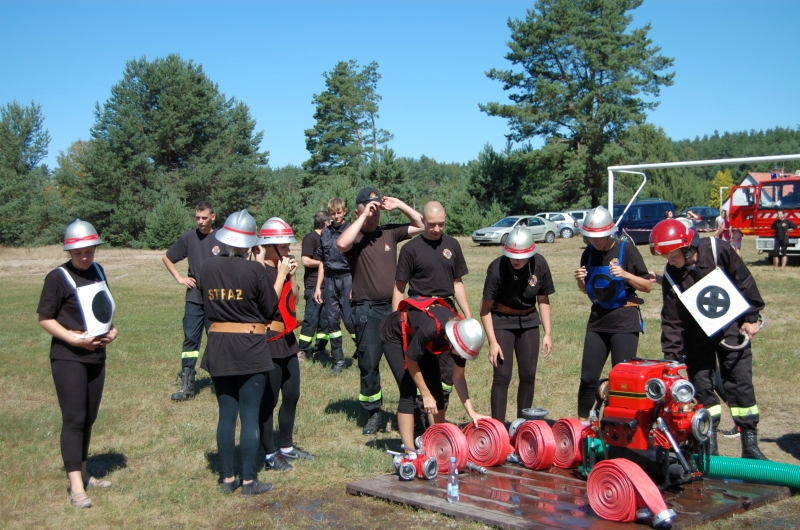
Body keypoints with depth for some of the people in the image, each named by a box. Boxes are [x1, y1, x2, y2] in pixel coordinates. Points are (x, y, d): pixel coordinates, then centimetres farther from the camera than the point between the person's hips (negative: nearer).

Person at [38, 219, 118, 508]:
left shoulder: (97, 270, 8)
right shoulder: (58, 277, -11)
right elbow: (45, 318, -10)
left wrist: (111, 329, 3)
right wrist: (74, 338, -21)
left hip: (97, 356, 7)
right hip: (68, 358, -6)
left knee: (89, 418, 14)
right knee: (74, 419, -8)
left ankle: (83, 473, 28)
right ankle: (76, 487, -6)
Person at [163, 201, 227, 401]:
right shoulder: (189, 238, 2)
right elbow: (167, 258, 15)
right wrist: (179, 278, 5)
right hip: (194, 299, 2)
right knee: (190, 339, 2)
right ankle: (187, 385, 5)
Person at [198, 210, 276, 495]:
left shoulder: (208, 268, -2)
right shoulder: (254, 270, -14)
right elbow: (269, 308, -3)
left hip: (218, 347, 4)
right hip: (250, 347, -4)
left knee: (226, 414, 12)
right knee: (250, 416, 3)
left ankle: (228, 478, 18)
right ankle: (249, 480, 7)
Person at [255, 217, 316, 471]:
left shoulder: (283, 267, 9)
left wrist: (293, 275, -2)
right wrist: (281, 275, -20)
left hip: (287, 340, 9)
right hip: (269, 342, -9)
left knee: (292, 396, 15)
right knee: (268, 400, 0)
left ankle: (287, 447, 29)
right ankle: (269, 453, 10)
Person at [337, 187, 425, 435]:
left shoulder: (390, 233, 8)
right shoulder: (354, 237, -3)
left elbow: (421, 225, 10)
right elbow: (341, 244, -27)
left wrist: (400, 206, -1)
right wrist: (364, 216, -20)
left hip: (393, 307, 3)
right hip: (367, 311, -3)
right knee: (368, 364, 5)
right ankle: (373, 414, 19)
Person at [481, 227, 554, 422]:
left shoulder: (539, 264, -14)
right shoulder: (497, 268, -24)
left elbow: (543, 299, 1)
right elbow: (485, 307, -17)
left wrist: (548, 333, 0)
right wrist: (493, 342, -20)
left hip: (529, 320, 4)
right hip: (502, 321, -4)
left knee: (528, 375, 6)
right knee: (502, 375, -8)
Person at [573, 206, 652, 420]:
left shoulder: (627, 250, -9)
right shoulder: (589, 252, 5)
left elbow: (648, 286, -8)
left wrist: (625, 274, -23)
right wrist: (581, 280, -5)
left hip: (625, 320, -4)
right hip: (598, 319, 5)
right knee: (588, 376, 4)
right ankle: (581, 423, 15)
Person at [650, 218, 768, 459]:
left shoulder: (717, 250, -18)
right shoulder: (671, 275, -11)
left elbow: (744, 282, -7)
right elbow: (672, 320, -6)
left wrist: (750, 317, -6)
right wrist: (671, 357, -9)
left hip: (731, 327, -2)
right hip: (697, 334, 2)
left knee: (740, 382, -2)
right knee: (701, 385, -1)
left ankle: (750, 444, 5)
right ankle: (709, 444, 9)